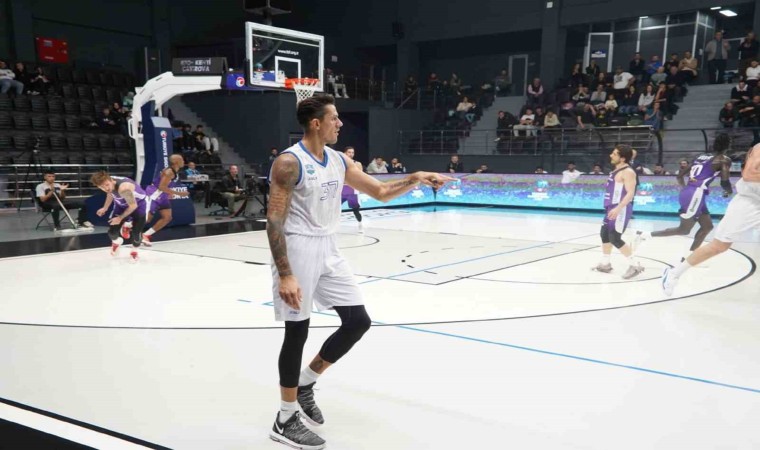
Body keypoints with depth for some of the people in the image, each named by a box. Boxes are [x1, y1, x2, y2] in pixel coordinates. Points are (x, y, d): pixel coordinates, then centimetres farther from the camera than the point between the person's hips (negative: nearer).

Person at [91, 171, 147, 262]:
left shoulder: (123, 188, -44)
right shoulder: (108, 183, -22)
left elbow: (133, 205, -29)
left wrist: (120, 218, -19)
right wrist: (105, 208, 12)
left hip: (139, 203, -6)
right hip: (122, 204, 6)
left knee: (136, 233, -11)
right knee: (112, 232, 1)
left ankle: (134, 251, 22)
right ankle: (117, 242, 38)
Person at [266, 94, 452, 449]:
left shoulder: (339, 161, 8)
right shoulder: (289, 163, -15)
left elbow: (380, 192, 15)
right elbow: (274, 222, -18)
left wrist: (416, 179, -1)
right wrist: (285, 274, -23)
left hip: (328, 249, 8)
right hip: (297, 250, -8)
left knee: (358, 321, 6)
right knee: (297, 332, 0)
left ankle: (306, 381, 26)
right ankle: (286, 420, 17)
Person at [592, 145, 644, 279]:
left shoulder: (628, 172, -16)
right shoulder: (616, 170, 14)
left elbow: (630, 193, -24)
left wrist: (618, 208, -33)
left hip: (621, 209, -10)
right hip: (612, 208, 10)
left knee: (615, 238, -11)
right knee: (604, 234, 16)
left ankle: (635, 265, -4)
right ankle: (605, 264, 28)